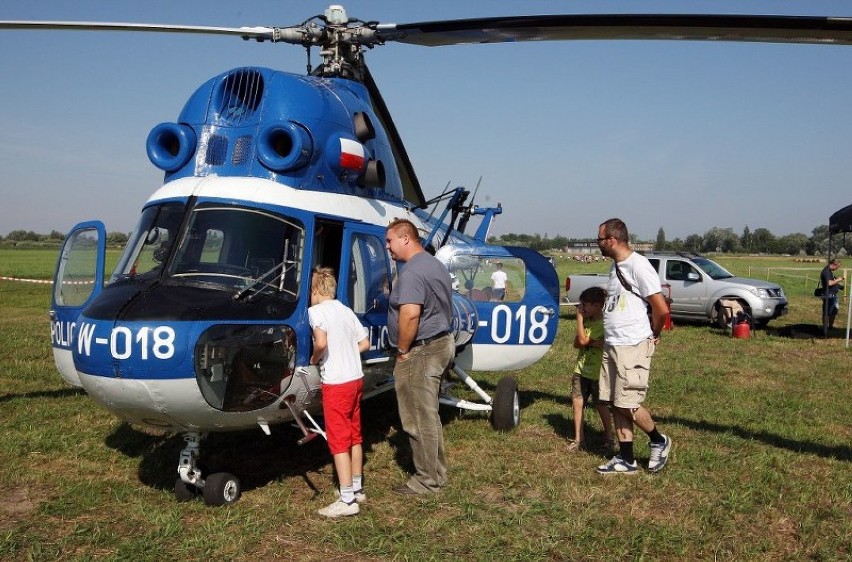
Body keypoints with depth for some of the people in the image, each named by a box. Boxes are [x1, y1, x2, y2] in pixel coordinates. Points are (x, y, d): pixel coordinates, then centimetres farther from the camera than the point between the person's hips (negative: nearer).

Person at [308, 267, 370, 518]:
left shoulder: (316, 311, -11)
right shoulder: (346, 311, 12)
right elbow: (365, 343, 12)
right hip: (356, 379, 8)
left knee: (338, 441, -2)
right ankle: (357, 488, 29)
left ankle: (347, 500, 1)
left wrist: (315, 359, -8)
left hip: (336, 383, -8)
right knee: (355, 436, 17)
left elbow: (321, 342, -26)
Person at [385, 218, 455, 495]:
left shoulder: (412, 271, -19)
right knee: (429, 416, 19)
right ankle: (438, 472, 28)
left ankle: (426, 480, 12)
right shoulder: (436, 265, 14)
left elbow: (410, 313, -31)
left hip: (420, 351, -10)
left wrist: (403, 350, -18)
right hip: (442, 343, 10)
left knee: (419, 419, 1)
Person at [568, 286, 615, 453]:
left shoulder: (603, 324, -17)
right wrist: (592, 343, -15)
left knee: (601, 405, 8)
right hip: (581, 370, 7)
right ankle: (578, 439, 12)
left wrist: (579, 318, -16)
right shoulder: (587, 321, 8)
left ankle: (608, 438, 26)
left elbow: (583, 341, -22)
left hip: (597, 372, -7)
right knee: (577, 402, 3)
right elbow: (576, 343, 5)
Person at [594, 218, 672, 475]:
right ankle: (626, 460, 19)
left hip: (633, 347, -9)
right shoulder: (616, 266, 13)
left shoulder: (638, 265, -15)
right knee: (616, 404, 10)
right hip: (611, 346, 9)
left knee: (628, 405, -5)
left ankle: (659, 441, 20)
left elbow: (661, 308, -16)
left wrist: (653, 335, -2)